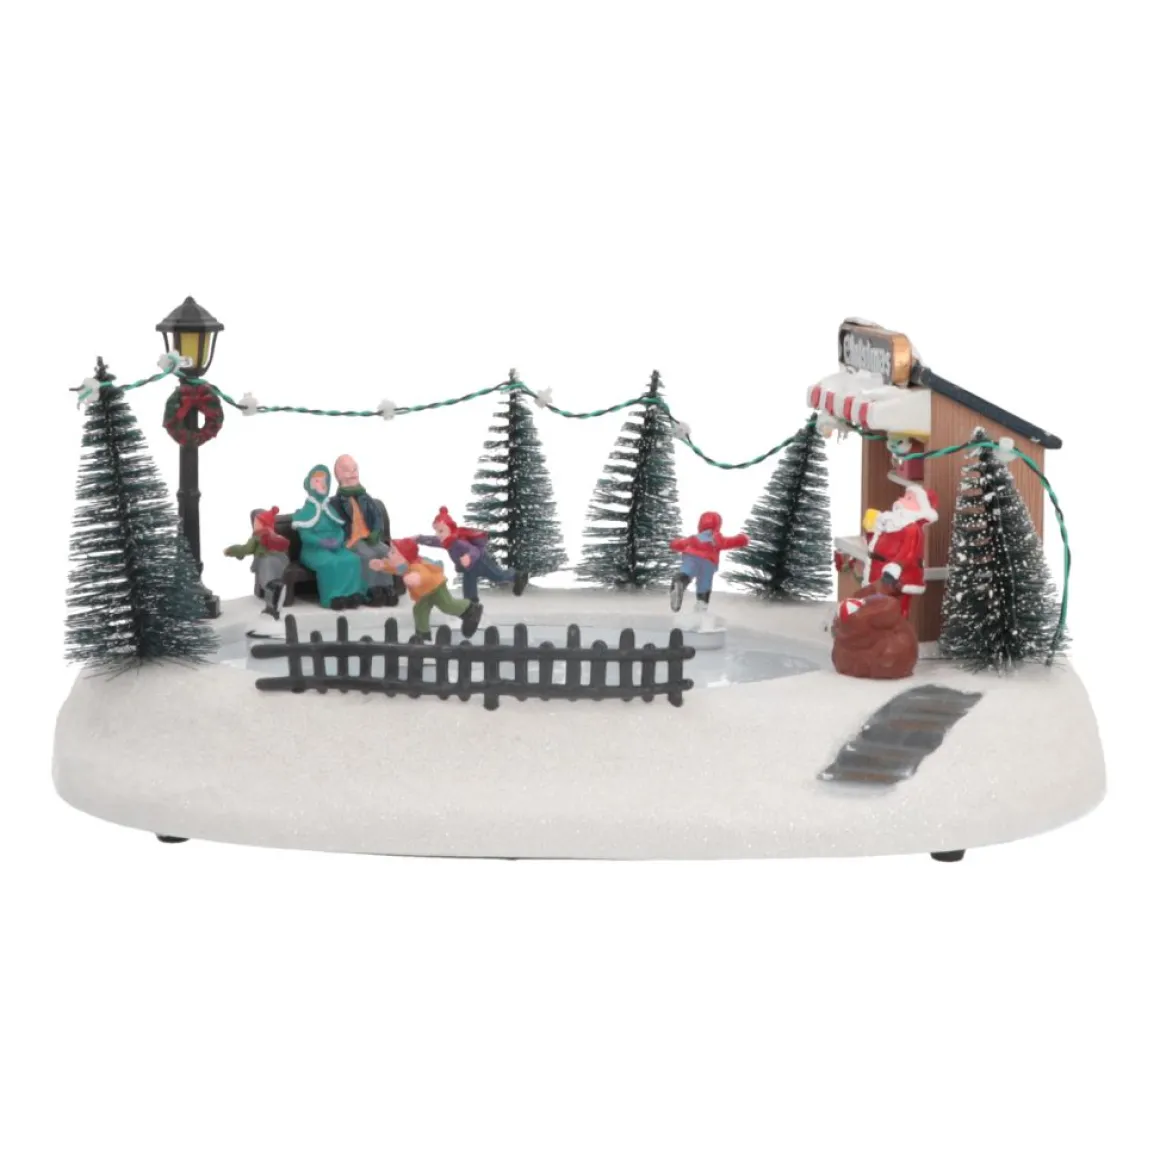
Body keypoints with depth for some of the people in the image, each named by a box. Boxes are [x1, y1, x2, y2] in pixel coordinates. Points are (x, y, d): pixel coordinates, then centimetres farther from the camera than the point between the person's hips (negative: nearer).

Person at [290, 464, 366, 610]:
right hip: (314, 550, -5)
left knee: (352, 559, -26)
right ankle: (334, 597, -34)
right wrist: (322, 542, -24)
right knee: (329, 562, -39)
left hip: (334, 548, 5)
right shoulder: (306, 511, 0)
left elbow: (340, 529, 12)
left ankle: (352, 595, -25)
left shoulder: (329, 510, 19)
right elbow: (304, 535, -9)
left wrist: (338, 541, -12)